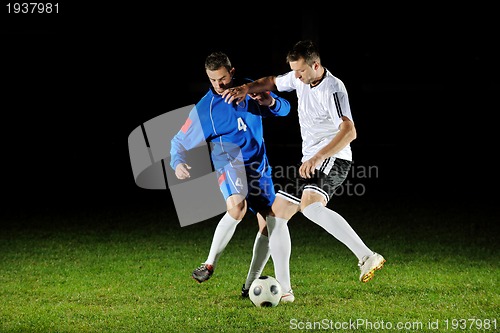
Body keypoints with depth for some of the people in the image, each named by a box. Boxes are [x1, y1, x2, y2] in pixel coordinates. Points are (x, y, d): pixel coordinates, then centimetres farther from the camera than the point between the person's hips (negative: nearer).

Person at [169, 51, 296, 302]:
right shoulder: (204, 109, -6)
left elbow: (284, 109, 10)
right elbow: (179, 141, -1)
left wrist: (271, 102, -14)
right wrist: (177, 163, -22)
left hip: (258, 164, 5)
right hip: (229, 161, -5)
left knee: (269, 225, -1)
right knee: (237, 208, -35)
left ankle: (250, 286, 12)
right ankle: (210, 264, -19)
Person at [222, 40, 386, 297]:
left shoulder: (332, 89, -19)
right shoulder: (299, 79, 7)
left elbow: (349, 131, -30)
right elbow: (271, 83, 26)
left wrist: (317, 158, -37)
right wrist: (246, 88, 6)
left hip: (333, 159, -9)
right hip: (310, 163, 9)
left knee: (310, 207, -35)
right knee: (276, 216, 8)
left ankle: (367, 257, -36)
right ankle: (282, 288, 11)